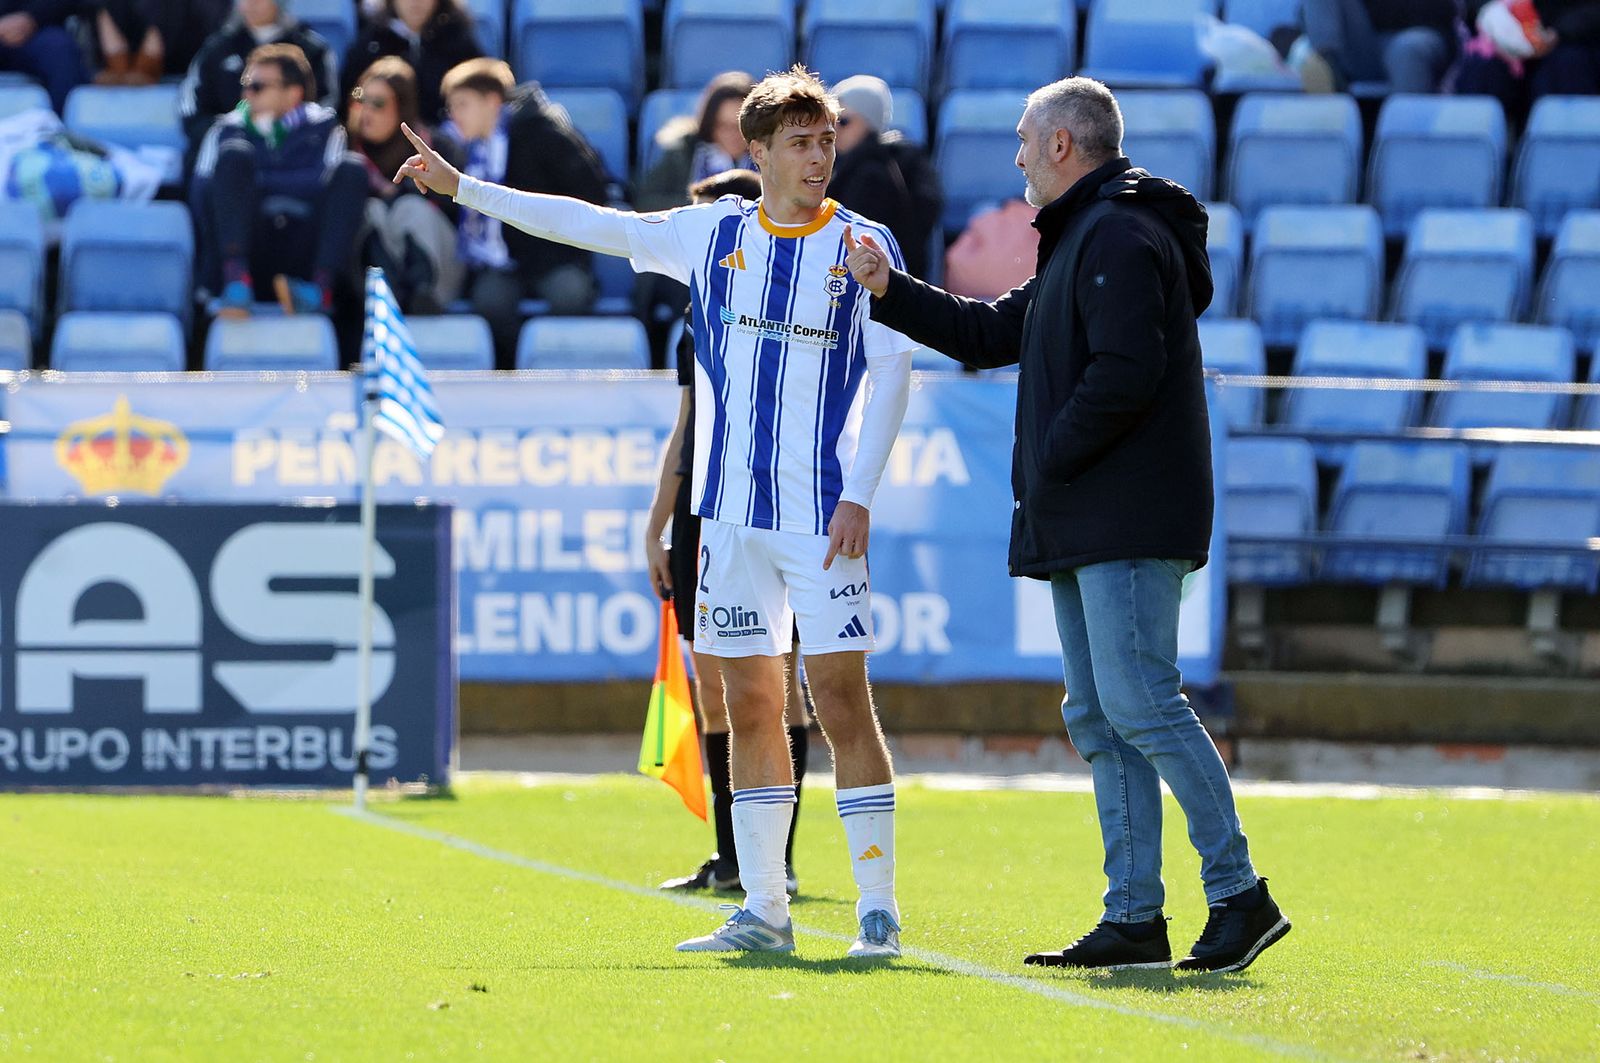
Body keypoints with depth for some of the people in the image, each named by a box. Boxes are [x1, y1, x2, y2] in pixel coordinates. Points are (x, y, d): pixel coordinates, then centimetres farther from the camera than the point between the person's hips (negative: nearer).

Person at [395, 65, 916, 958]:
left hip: (823, 513, -4)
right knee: (750, 704, 5)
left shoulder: (862, 246, -1)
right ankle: (764, 910, 10)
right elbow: (590, 225, 16)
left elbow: (892, 373, -3)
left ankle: (879, 907, -4)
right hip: (732, 508, 4)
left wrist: (859, 496, -11)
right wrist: (462, 188, 18)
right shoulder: (715, 234, 9)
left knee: (841, 698, -9)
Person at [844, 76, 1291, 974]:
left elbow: (1125, 373, -23)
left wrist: (1048, 459, -14)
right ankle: (1134, 917, 8)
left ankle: (1240, 893, -13)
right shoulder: (1080, 241, 22)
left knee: (1140, 705, -15)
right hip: (1081, 529, 11)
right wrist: (891, 292, 27)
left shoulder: (1121, 236, -12)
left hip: (1128, 527, -11)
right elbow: (994, 334, 29)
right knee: (1099, 720, 8)